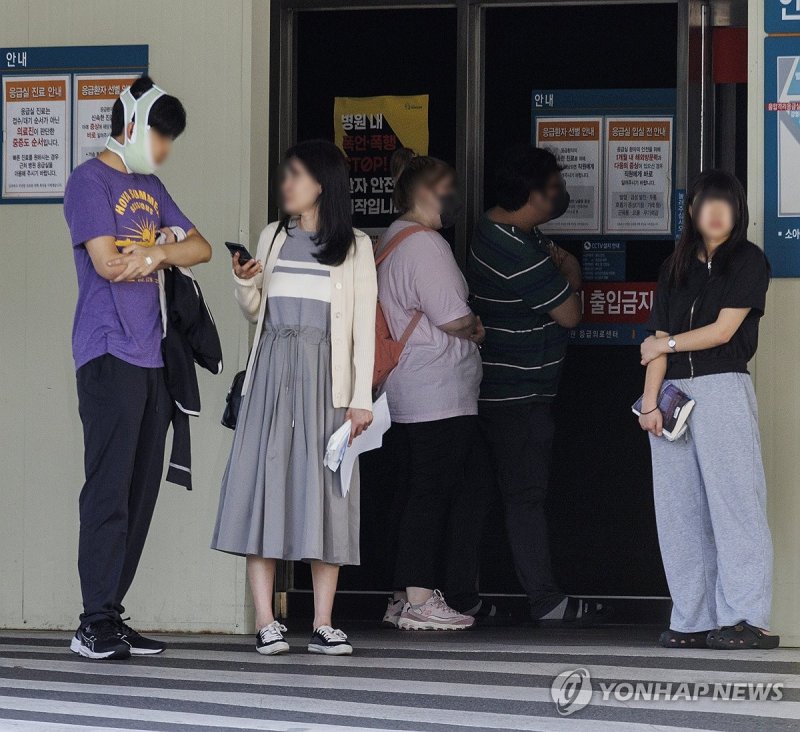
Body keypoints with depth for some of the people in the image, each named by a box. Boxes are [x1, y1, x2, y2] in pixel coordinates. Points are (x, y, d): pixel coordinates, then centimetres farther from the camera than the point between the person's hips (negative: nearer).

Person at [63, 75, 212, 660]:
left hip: (153, 358, 8)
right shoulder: (91, 180, -3)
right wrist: (169, 250, 1)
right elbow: (107, 262, -14)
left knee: (141, 491, 5)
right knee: (110, 489, -11)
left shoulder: (151, 188, 21)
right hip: (110, 354, -8)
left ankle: (111, 615, 8)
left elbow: (202, 248, 13)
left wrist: (153, 254, -7)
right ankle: (96, 623, -10)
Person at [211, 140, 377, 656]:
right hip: (273, 371, 3)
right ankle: (266, 623, -6)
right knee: (263, 484, -6)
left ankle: (324, 624, -1)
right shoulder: (273, 237, 14)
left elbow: (364, 326, 1)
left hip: (325, 376, -3)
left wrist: (361, 397, -7)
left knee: (323, 491, -4)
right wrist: (244, 283, -2)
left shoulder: (354, 246, 4)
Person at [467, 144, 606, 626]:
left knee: (478, 491, 12)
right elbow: (569, 314, -17)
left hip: (492, 387, 10)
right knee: (526, 495, -5)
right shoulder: (517, 254, -24)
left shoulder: (496, 230, 10)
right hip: (519, 395, -10)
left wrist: (557, 265, 8)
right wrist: (571, 274, 0)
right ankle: (546, 601, 0)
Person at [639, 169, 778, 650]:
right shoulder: (676, 268, 17)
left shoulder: (748, 261, 2)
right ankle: (695, 620, 4)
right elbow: (660, 341, 10)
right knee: (680, 511, 2)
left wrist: (666, 344, 6)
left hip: (723, 389, -5)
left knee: (734, 503, -9)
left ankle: (748, 619, -10)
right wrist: (651, 401, -1)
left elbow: (723, 330, -5)